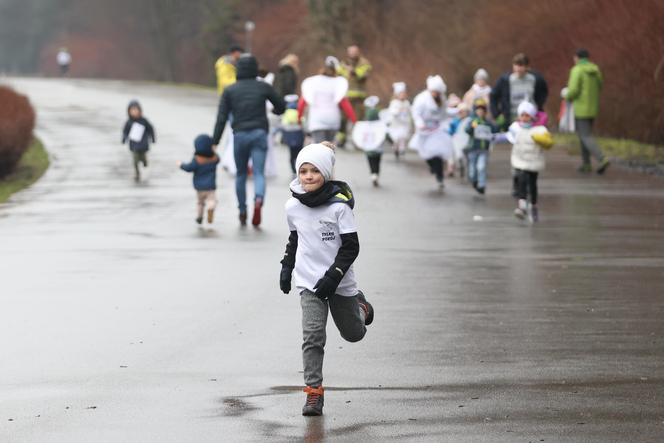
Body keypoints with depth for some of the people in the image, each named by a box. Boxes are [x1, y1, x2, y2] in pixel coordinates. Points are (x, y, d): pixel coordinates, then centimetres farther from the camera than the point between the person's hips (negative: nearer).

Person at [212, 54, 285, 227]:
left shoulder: (230, 90, 3)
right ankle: (259, 199, -33)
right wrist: (275, 111, 36)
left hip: (239, 135, 1)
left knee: (241, 174, 16)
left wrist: (215, 142, -2)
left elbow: (221, 118, -3)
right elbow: (281, 106, 11)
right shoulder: (263, 87, 2)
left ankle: (242, 212, 19)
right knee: (259, 173, -4)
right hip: (259, 133, -1)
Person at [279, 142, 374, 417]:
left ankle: (360, 306, 50)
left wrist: (334, 275, -21)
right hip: (309, 281, 2)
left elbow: (351, 247, -13)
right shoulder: (293, 207, -2)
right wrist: (287, 266, 11)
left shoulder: (339, 206, -16)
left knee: (353, 334, 17)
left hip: (338, 281, -2)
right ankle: (313, 392, -12)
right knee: (312, 335, -15)